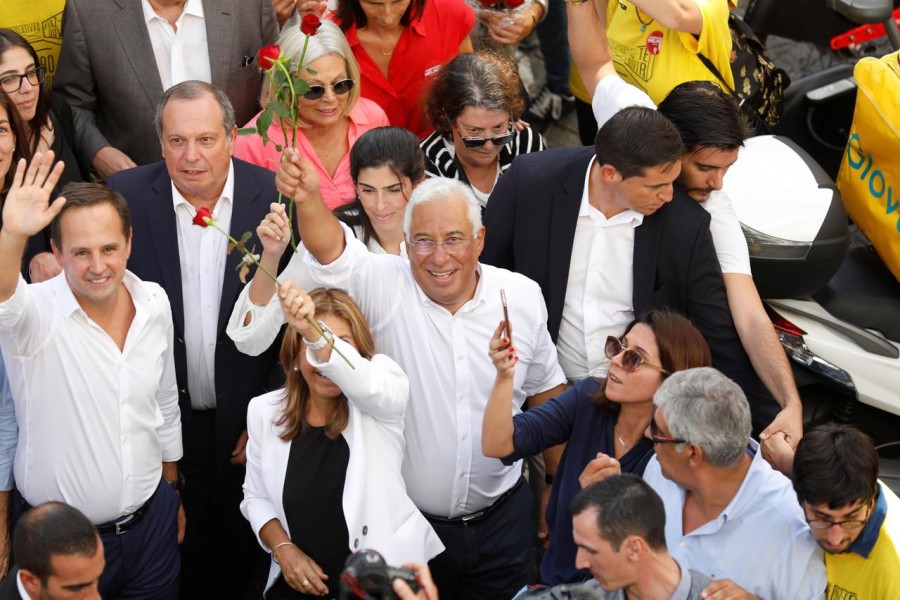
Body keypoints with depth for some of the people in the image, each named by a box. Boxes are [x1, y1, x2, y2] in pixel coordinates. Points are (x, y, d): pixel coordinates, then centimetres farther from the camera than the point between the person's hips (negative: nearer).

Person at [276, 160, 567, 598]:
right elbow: (332, 253, -31)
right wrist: (307, 199, -52)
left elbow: (545, 391, 9)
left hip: (501, 521, 2)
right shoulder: (387, 288, -12)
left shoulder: (522, 296, -3)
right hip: (407, 523, -2)